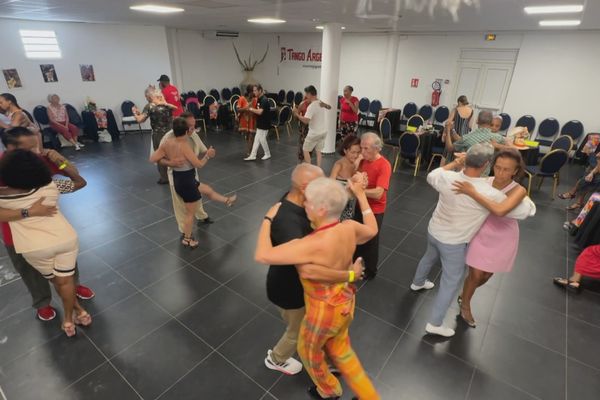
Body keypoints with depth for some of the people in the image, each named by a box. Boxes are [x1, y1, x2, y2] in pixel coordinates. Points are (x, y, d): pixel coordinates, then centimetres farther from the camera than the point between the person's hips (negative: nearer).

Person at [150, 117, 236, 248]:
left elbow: (152, 159, -3)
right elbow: (199, 164, -22)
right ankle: (187, 239, 27)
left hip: (178, 180, 9)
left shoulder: (167, 144, -5)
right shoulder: (184, 146, -27)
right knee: (190, 213, 10)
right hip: (186, 182, -8)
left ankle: (227, 200, 48)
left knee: (208, 190, 28)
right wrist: (208, 155, -5)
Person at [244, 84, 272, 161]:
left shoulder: (264, 100, -20)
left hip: (264, 123, -9)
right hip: (260, 123, 9)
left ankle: (267, 154, 19)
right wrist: (251, 109, -2)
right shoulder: (259, 99, 10)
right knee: (257, 139, 8)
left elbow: (260, 112, -28)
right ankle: (252, 156, 11)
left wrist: (251, 109, -16)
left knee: (262, 139, 0)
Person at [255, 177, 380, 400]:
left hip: (325, 311, -6)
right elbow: (372, 230, 9)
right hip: (344, 302, 7)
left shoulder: (314, 245, -37)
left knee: (308, 351, 27)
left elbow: (262, 256, -34)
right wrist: (361, 195, 12)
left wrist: (268, 219, -21)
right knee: (340, 350, 32)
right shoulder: (349, 228, -15)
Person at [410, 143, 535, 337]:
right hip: (453, 242, -5)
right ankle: (435, 323, 22)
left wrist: (454, 163, 8)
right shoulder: (489, 194, -30)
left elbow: (431, 176, 7)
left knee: (429, 257, 34)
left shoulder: (448, 178, -18)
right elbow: (526, 210, -18)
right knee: (451, 282, 12)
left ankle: (418, 283, 62)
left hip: (433, 231, 5)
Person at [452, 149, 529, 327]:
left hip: (502, 240, 0)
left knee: (486, 276, 17)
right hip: (480, 234, 0)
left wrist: (472, 193, -41)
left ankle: (464, 295, 47)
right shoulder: (484, 182, -15)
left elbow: (500, 210, -42)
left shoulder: (518, 191, -23)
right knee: (475, 275, 5)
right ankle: (465, 304, 34)